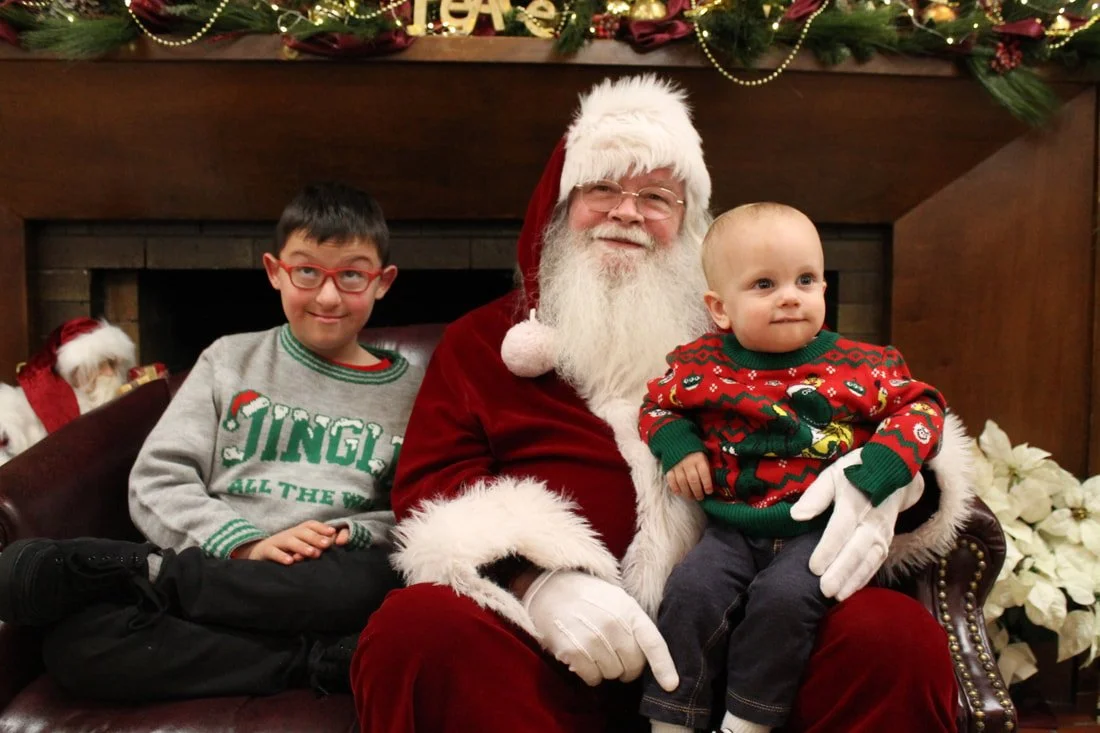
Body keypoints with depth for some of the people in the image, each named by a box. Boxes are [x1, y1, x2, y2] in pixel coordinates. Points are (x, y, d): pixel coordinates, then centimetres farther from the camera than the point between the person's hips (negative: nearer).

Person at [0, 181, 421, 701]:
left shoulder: (408, 391, 10)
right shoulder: (230, 360, 11)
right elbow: (155, 483, 3)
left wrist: (353, 536, -14)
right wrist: (245, 545, -12)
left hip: (317, 593, 0)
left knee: (379, 585, -37)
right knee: (74, 642, -29)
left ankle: (146, 574, -20)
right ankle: (309, 662, -25)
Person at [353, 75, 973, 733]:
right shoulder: (482, 342, 15)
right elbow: (430, 487, 4)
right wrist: (539, 581, -18)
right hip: (555, 639, 0)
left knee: (901, 635, -25)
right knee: (416, 627, -30)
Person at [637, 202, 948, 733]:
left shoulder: (859, 366, -3)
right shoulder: (702, 366, 0)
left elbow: (921, 406, 1)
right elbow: (656, 404, 15)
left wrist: (877, 470, -16)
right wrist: (678, 447, -6)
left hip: (820, 529, -1)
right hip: (733, 528, 2)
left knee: (784, 597, -27)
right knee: (690, 591, -20)